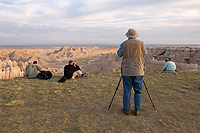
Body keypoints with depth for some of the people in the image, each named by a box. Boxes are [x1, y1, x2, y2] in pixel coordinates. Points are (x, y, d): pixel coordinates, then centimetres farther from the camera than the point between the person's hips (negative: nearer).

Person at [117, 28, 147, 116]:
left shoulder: (124, 44, -1)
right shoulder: (141, 43, 3)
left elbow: (119, 54, 15)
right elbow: (145, 53, 21)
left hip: (127, 71, -1)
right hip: (138, 71, 1)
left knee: (127, 91, 8)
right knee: (138, 91, 11)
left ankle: (126, 110, 17)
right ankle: (137, 110, 17)